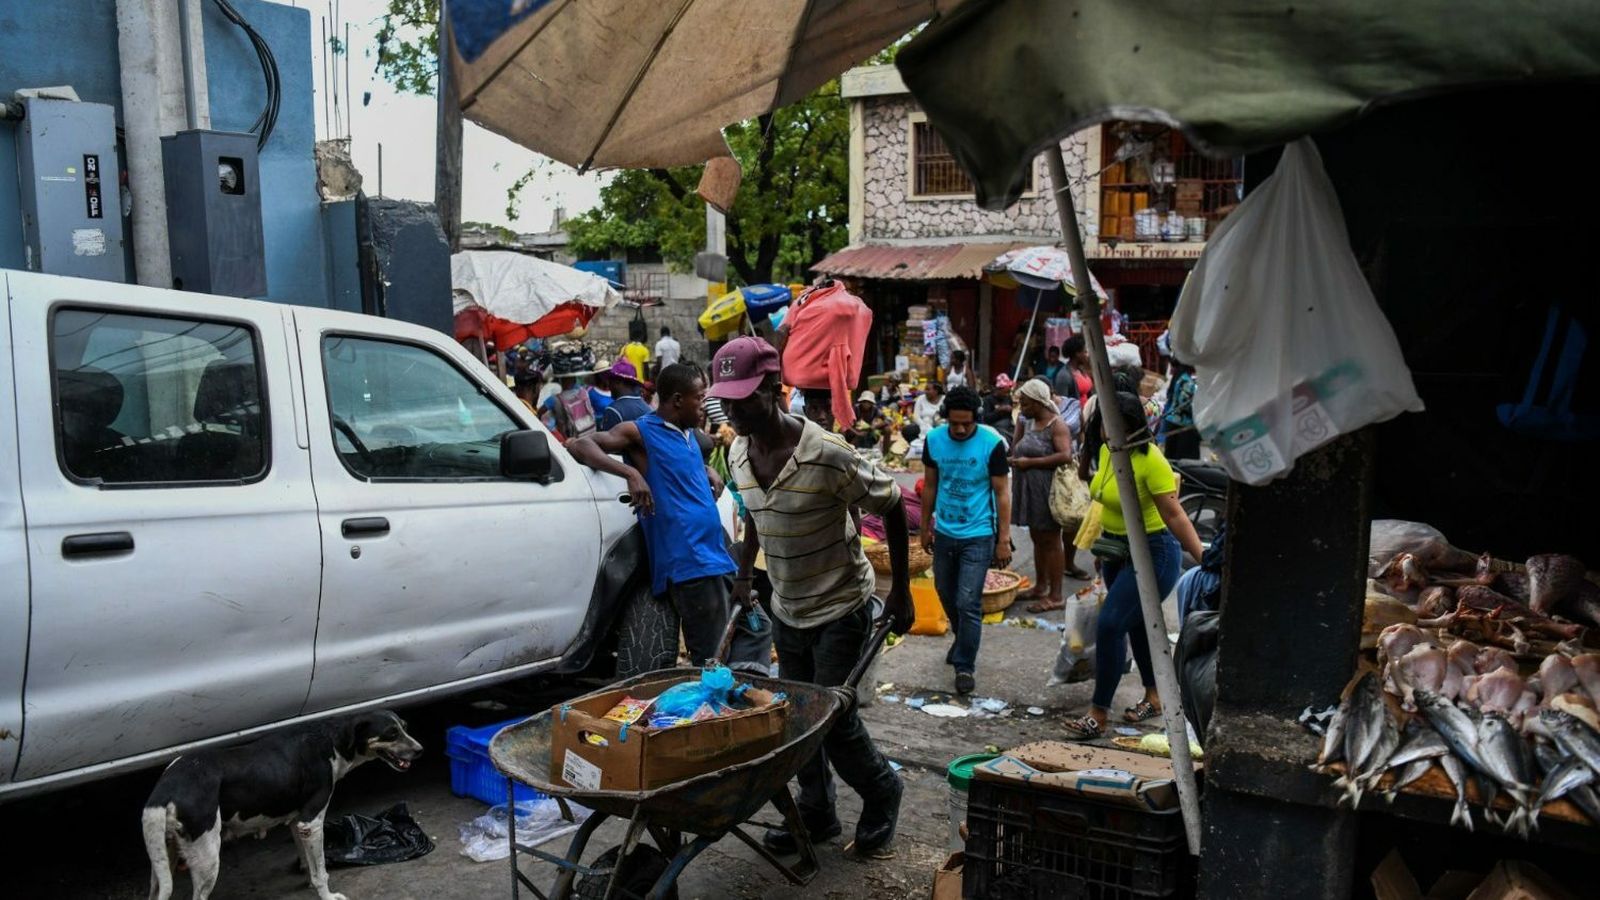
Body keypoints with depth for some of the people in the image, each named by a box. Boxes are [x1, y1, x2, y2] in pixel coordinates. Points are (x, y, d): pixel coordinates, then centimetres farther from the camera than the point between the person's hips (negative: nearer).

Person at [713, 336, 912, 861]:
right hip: (787, 610, 7)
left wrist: (900, 592, -12)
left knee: (833, 716, -4)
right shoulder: (738, 455, -3)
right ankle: (817, 814, 31)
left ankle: (882, 794, 24)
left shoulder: (827, 454, -25)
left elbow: (891, 508, -15)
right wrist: (743, 575, 12)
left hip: (841, 608, -6)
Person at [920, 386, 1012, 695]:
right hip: (944, 532, 5)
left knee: (968, 603, -7)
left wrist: (1004, 539, -11)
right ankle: (962, 637, 45)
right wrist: (925, 526, 11)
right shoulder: (933, 439, -5)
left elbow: (1002, 492, -10)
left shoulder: (992, 443, -15)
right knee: (946, 594, 19)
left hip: (978, 536, -4)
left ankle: (965, 666, 6)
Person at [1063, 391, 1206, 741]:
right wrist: (1101, 545, 19)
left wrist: (1202, 556, -30)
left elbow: (1174, 515, -24)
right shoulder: (1106, 450, 1)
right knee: (1137, 624, 20)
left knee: (1110, 625, -13)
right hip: (1117, 550, 9)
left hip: (1151, 553, -9)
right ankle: (1154, 696, 39)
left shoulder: (1151, 460, -23)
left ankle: (1099, 714, -2)